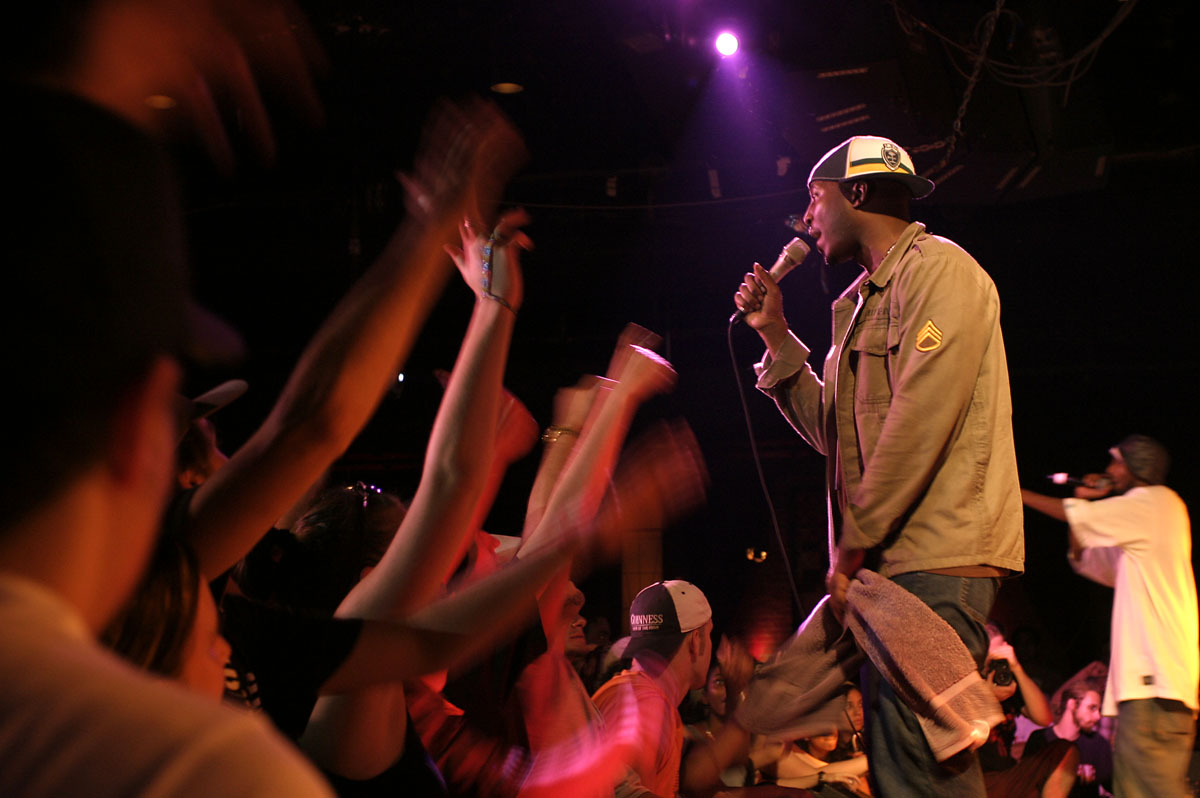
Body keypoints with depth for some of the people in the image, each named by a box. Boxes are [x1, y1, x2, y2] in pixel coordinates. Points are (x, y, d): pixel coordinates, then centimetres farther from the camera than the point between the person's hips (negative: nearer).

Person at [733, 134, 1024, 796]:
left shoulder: (938, 267, -6)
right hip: (891, 563, 10)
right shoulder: (869, 299, 23)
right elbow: (836, 433, 21)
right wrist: (776, 337, 16)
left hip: (936, 562, -10)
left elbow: (920, 418, -17)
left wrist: (854, 542, -13)